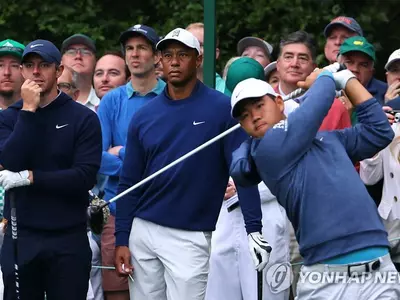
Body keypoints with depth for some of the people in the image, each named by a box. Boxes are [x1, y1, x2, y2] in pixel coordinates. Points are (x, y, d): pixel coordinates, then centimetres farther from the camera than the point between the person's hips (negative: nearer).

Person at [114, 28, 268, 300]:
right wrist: (121, 239, 2)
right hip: (142, 231, 4)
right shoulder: (144, 117, 6)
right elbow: (129, 183, 9)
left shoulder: (222, 109, -5)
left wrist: (254, 229, -19)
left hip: (191, 238, -4)